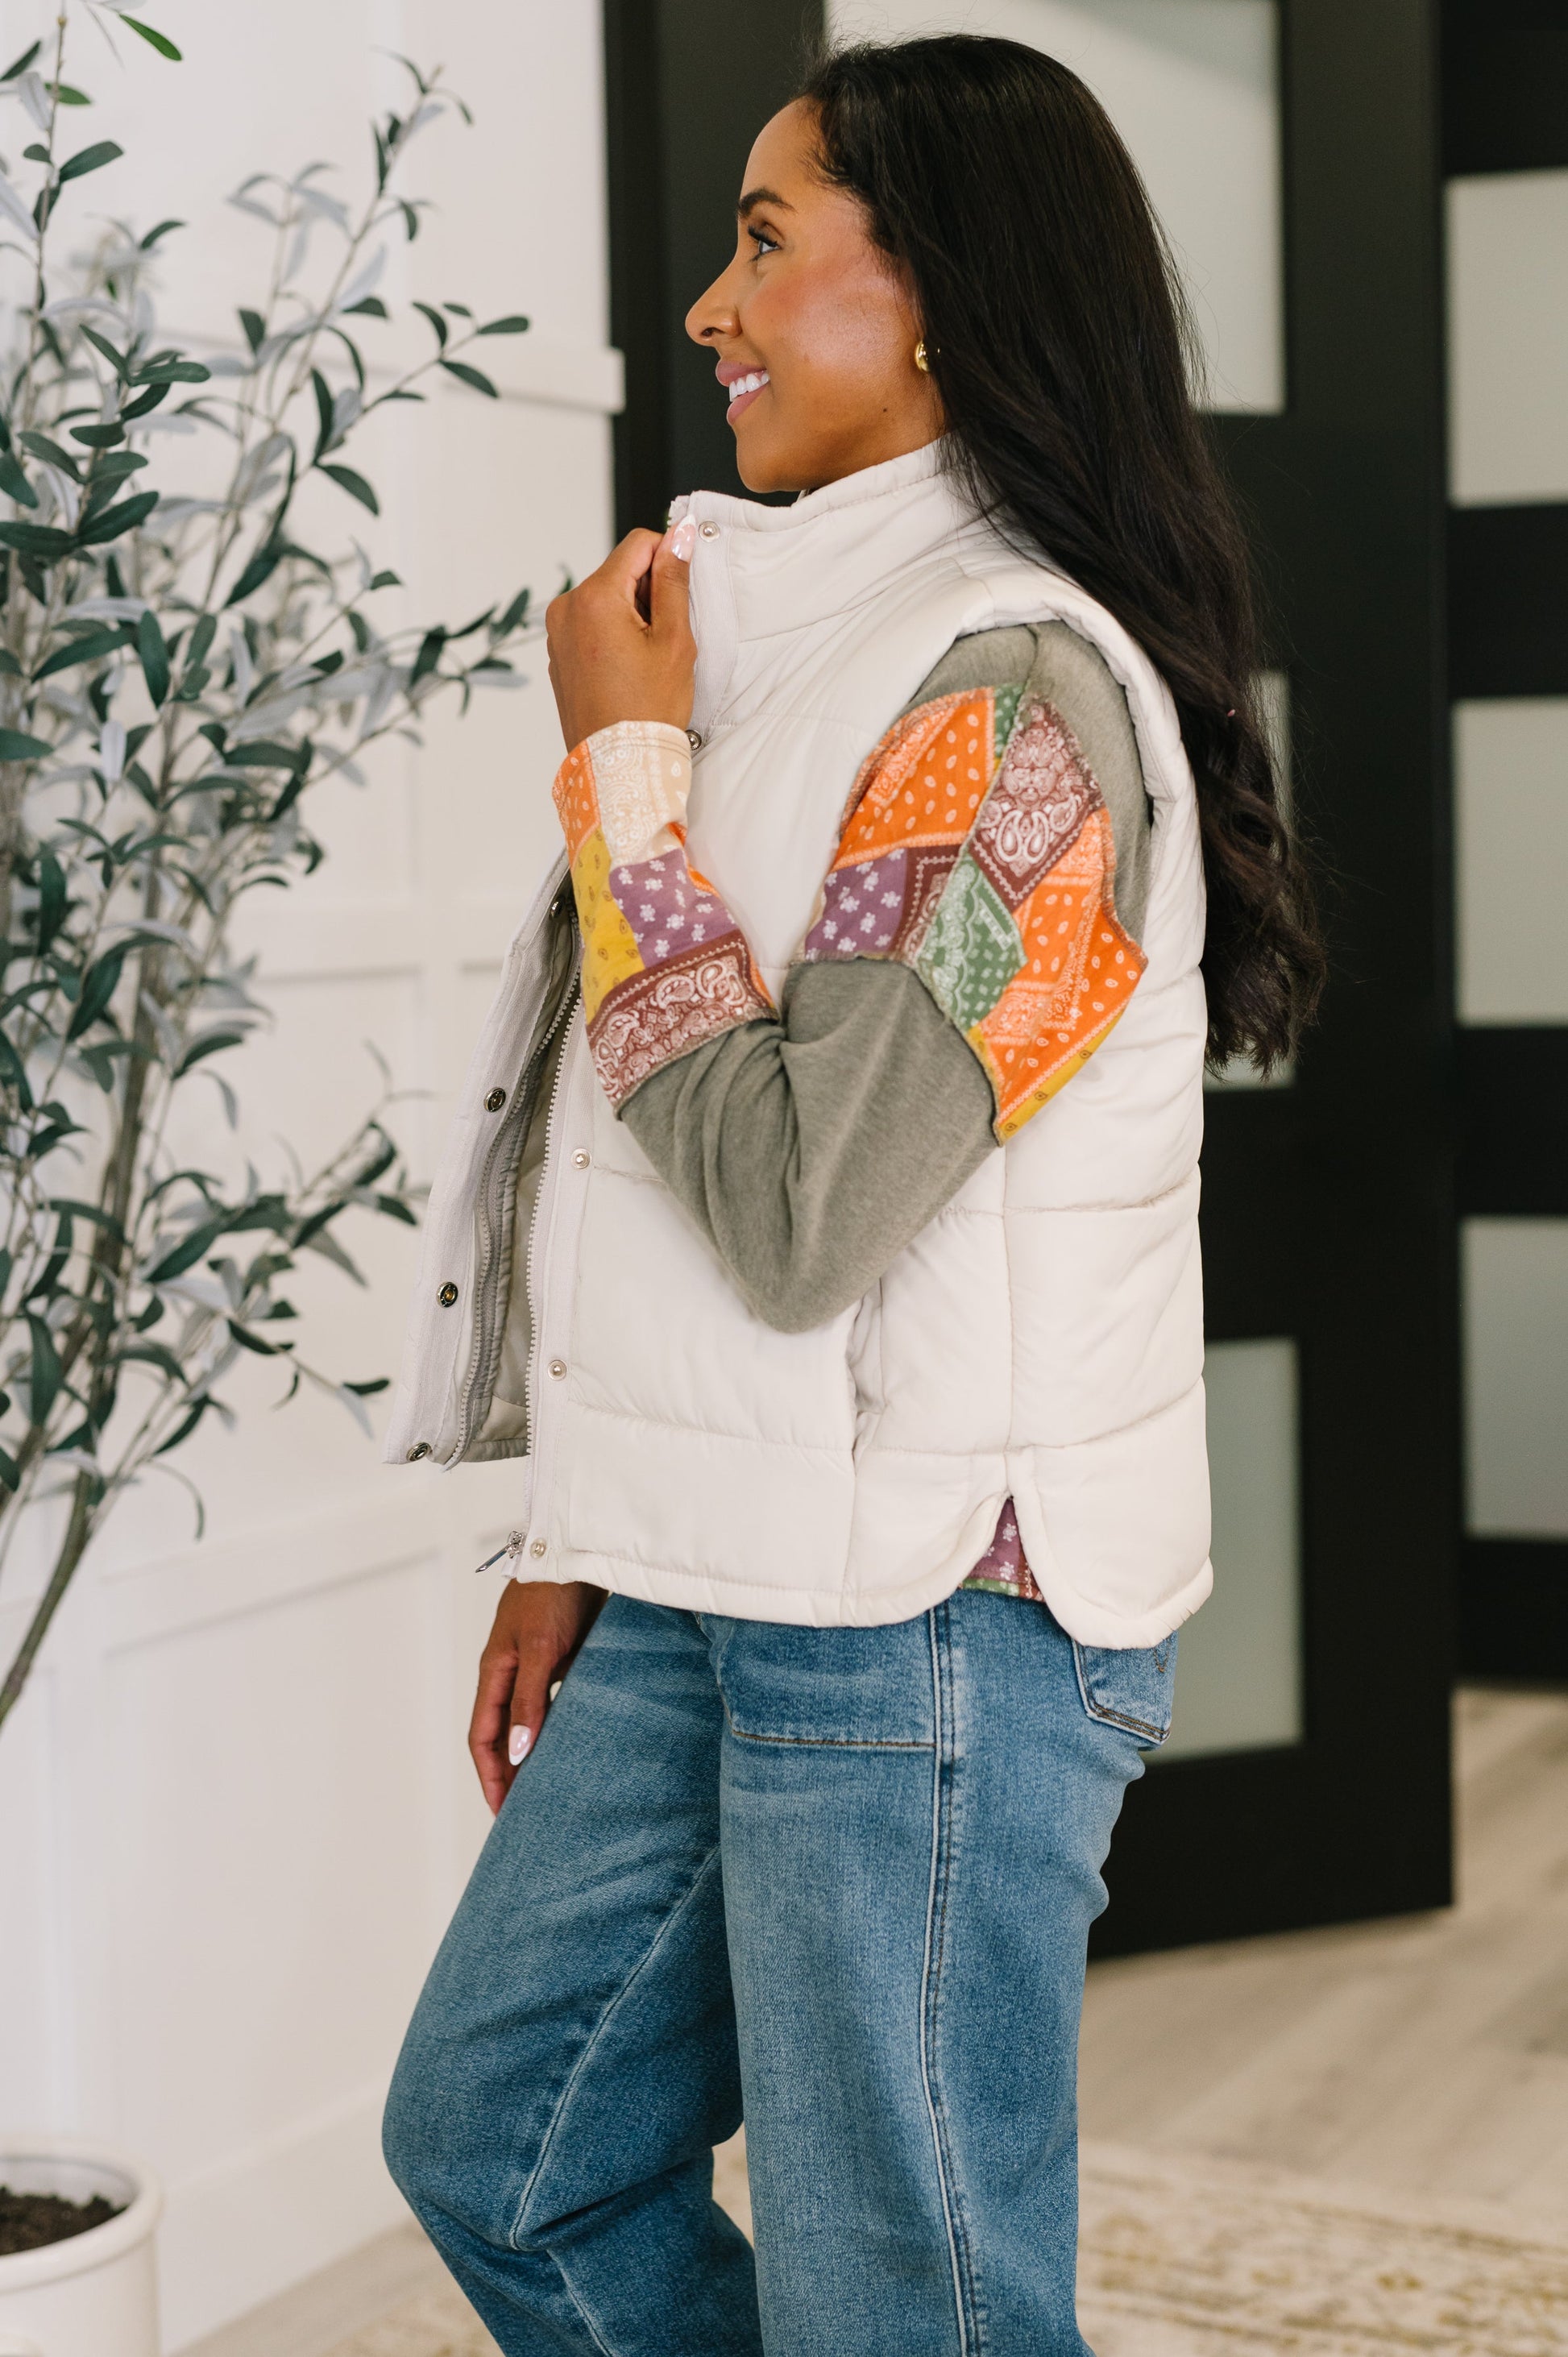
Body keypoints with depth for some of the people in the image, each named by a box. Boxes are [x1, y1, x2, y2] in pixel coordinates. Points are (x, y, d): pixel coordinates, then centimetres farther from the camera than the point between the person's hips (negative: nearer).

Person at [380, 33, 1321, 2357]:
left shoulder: (1022, 698, -17)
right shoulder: (810, 638, 13)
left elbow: (795, 1199, -24)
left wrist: (623, 765, -15)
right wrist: (579, 1541, 15)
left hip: (928, 1623, -9)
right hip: (712, 1590, 9)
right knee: (496, 2147, 18)